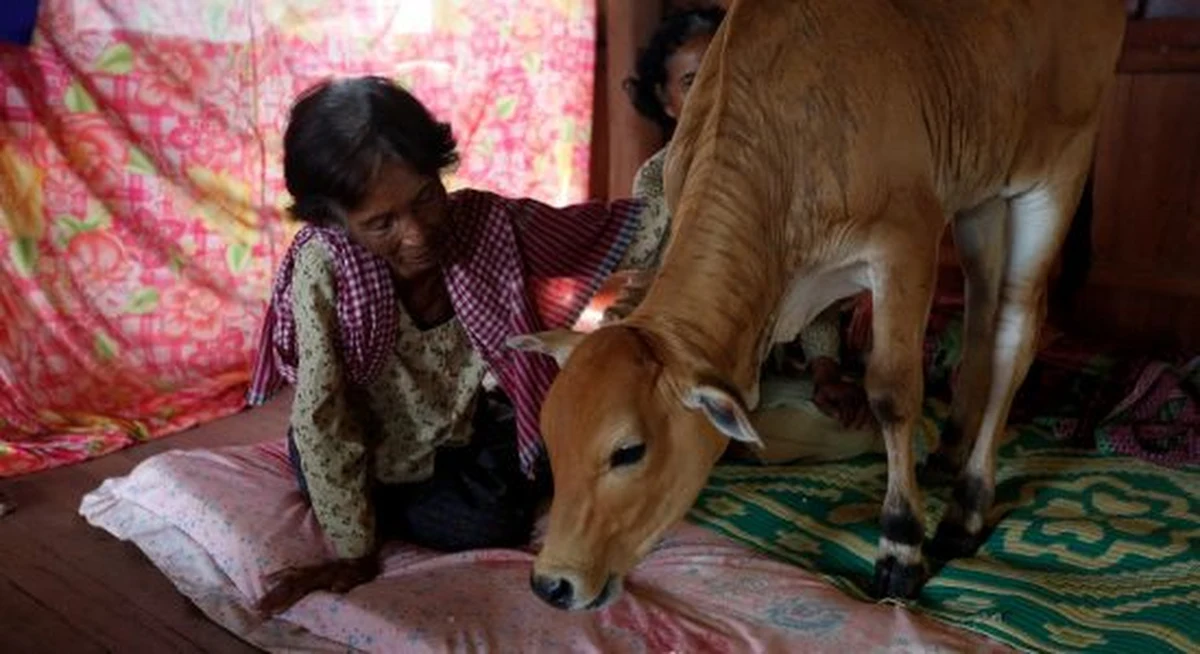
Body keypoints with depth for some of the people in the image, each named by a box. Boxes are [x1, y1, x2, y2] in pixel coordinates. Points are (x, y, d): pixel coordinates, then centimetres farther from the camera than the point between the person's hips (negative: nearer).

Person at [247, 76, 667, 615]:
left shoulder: (485, 222, -23)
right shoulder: (323, 266, -32)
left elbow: (613, 230, -19)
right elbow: (321, 418, -28)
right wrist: (353, 552, -24)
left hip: (467, 424, 4)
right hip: (375, 455, -4)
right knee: (489, 527, -15)